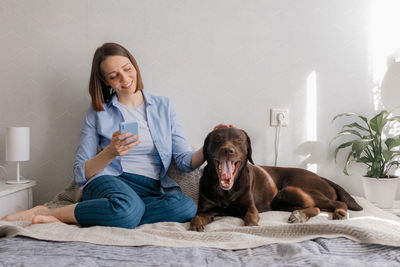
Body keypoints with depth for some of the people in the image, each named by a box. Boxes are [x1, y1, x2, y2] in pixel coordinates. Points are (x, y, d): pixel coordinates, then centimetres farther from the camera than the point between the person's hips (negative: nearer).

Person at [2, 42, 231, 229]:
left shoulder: (163, 106, 15)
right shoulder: (98, 113, 11)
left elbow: (186, 161, 9)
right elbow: (81, 174, 6)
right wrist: (111, 153, -13)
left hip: (152, 189, 4)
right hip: (110, 180, -3)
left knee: (187, 206, -33)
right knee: (128, 208, -40)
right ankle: (45, 213, -19)